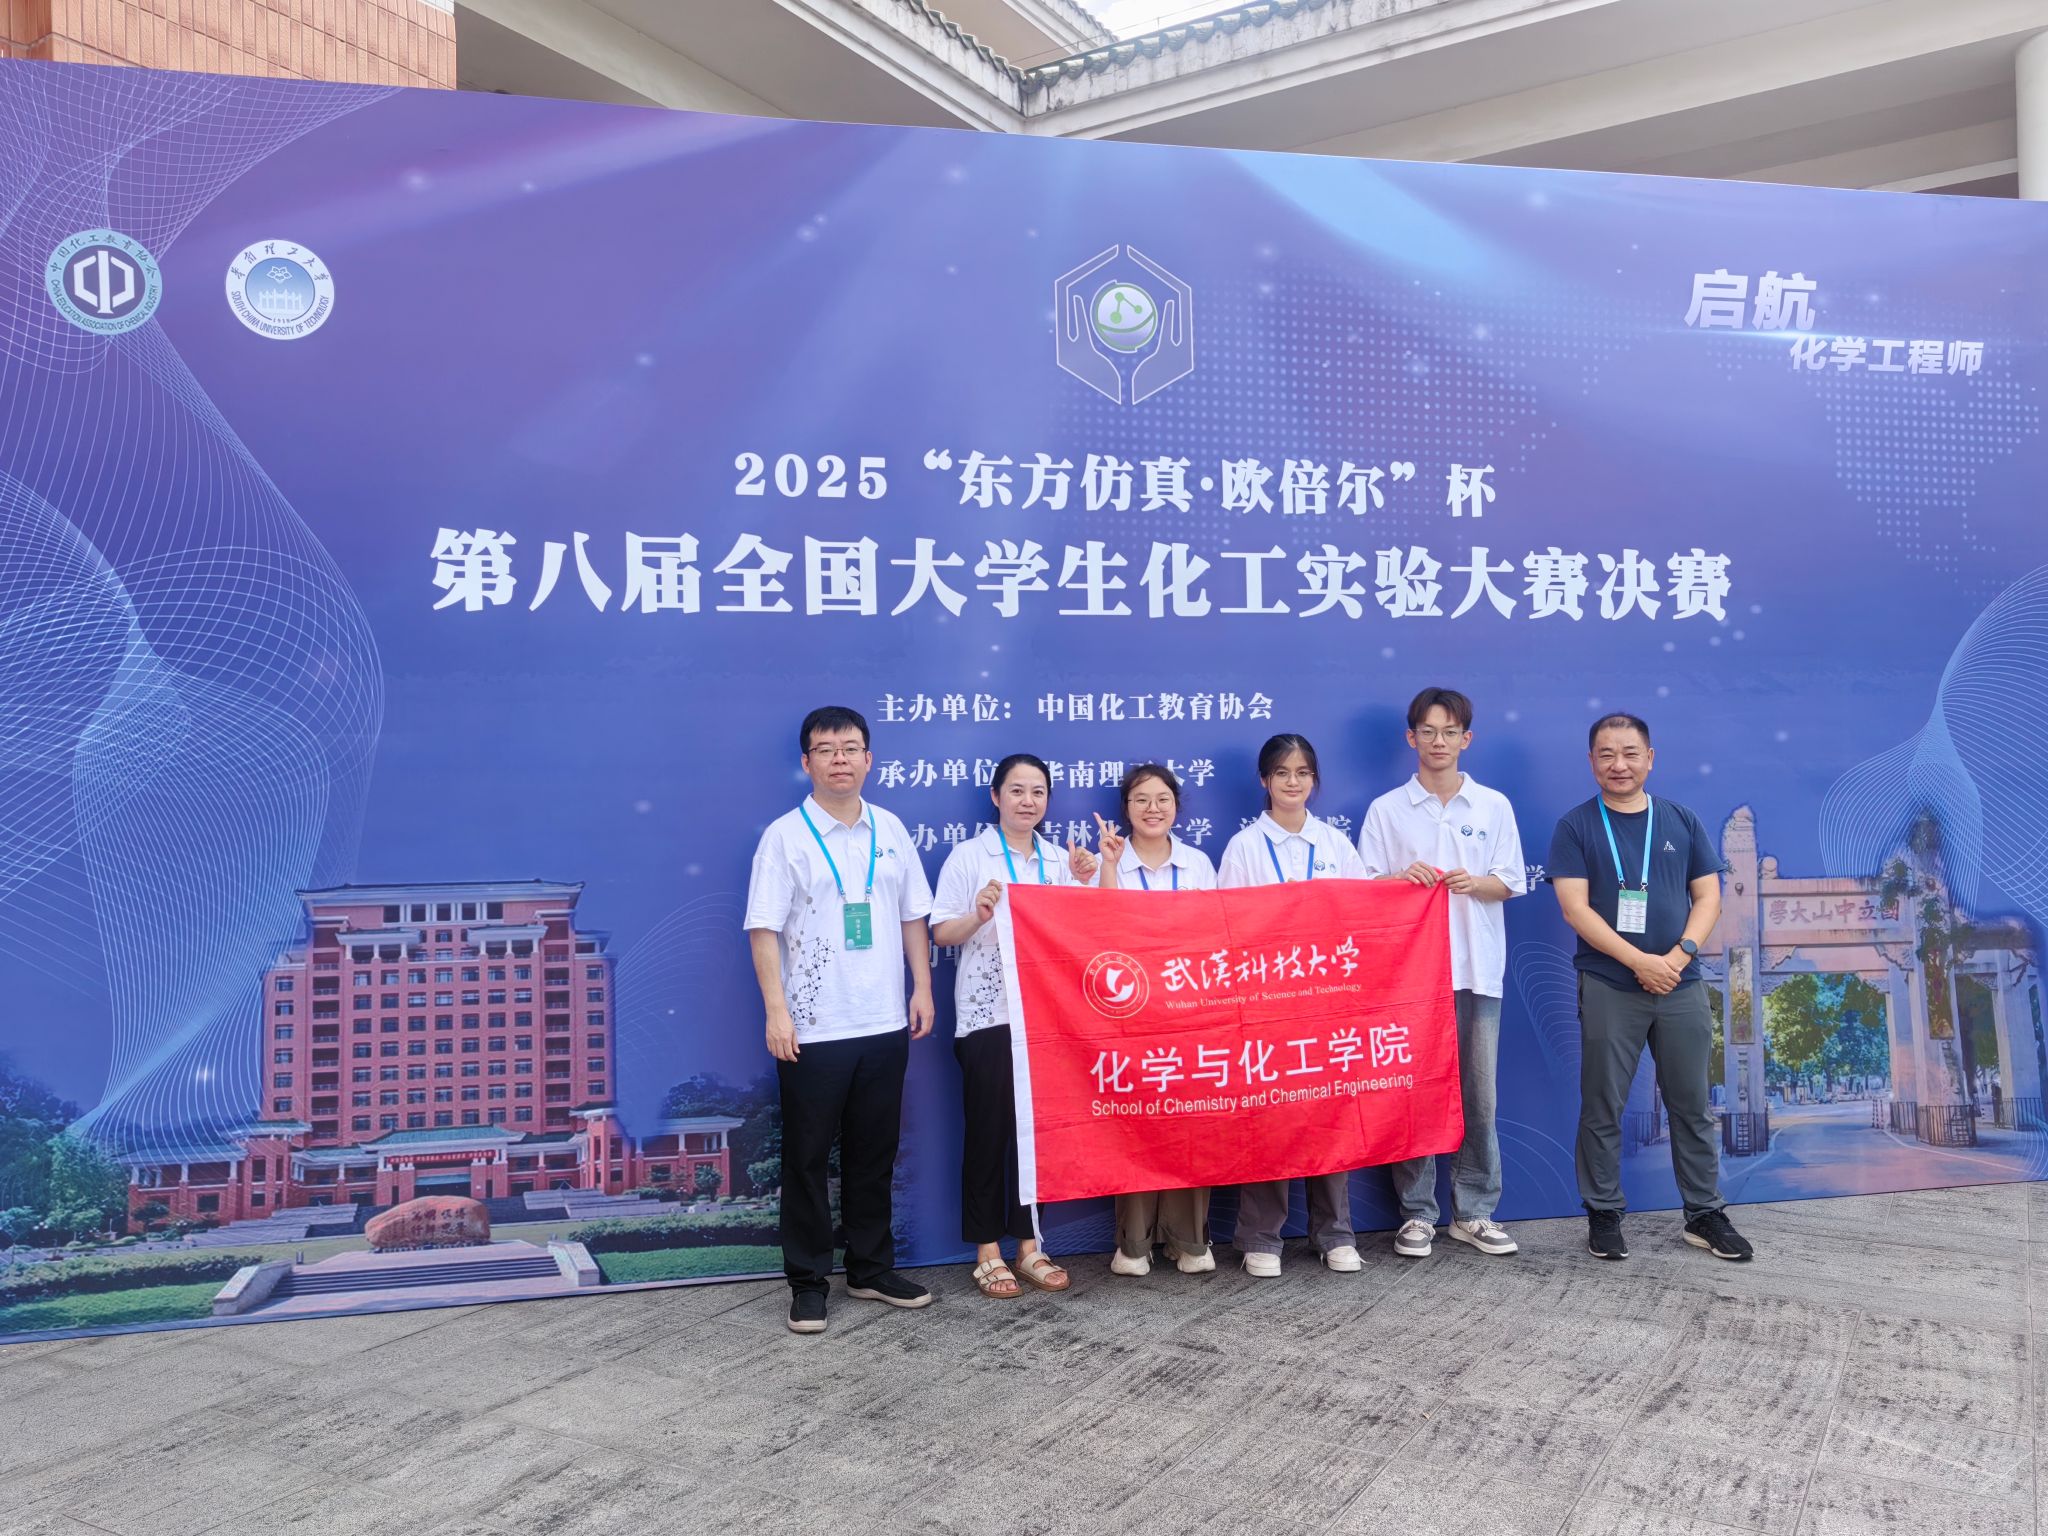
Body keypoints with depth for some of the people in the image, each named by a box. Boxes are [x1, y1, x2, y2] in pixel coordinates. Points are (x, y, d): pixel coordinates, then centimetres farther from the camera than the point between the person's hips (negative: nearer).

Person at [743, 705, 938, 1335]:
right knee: (808, 1158, 5)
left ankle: (872, 1269, 28)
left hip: (884, 1023, 4)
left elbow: (913, 916, 13)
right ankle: (808, 1283, 17)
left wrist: (922, 989, 7)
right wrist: (776, 1011, -15)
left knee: (875, 1153, 14)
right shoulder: (785, 836, -6)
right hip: (813, 1028, -4)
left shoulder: (890, 830, 7)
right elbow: (764, 929, -9)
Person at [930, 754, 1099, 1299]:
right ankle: (987, 1253, 13)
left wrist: (1084, 882, -5)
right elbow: (941, 932, -5)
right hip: (987, 1015, -4)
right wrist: (977, 916, -24)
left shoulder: (1059, 860, 9)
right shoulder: (969, 855, -2)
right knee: (989, 1130, 2)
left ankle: (1028, 1246, 20)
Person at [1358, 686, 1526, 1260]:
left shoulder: (1494, 805, 9)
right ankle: (1417, 1213, 11)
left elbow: (1510, 883, 8)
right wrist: (1401, 878, -17)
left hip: (1477, 969, 1)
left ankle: (1474, 1211, 15)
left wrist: (1475, 883, -13)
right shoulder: (1385, 810, 5)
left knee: (1479, 1093, 4)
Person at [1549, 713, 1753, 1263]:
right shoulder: (1576, 826, 0)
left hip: (1681, 985, 3)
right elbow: (1575, 908, -8)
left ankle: (1705, 1214, 21)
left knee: (1692, 1106, 9)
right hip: (1607, 987, -3)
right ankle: (1604, 1215, 14)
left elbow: (1708, 897, 7)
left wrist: (1680, 954, -10)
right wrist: (1641, 961, -15)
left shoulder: (1682, 821, 9)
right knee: (1602, 1108, 3)